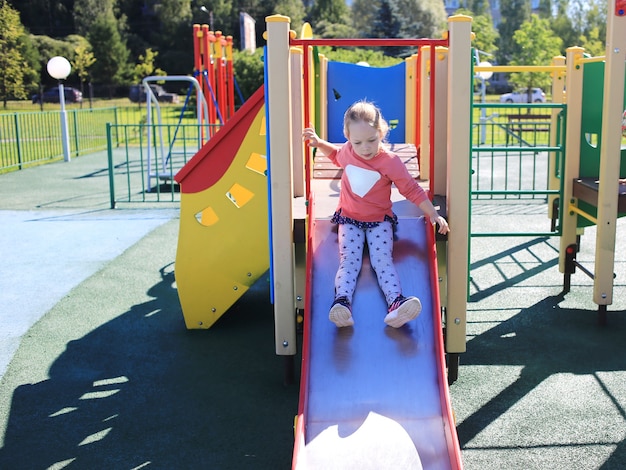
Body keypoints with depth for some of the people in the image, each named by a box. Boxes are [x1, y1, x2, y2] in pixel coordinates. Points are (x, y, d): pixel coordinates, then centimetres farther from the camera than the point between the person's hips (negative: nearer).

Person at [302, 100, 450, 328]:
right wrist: (319, 143, 12)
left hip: (379, 220, -2)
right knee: (349, 260, -19)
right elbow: (336, 155, 26)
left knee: (383, 261, -21)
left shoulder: (390, 162, -13)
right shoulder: (347, 151, -2)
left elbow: (412, 190, -7)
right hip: (349, 219, 2)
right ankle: (341, 301, -40)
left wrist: (433, 214, -10)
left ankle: (396, 303, -39)